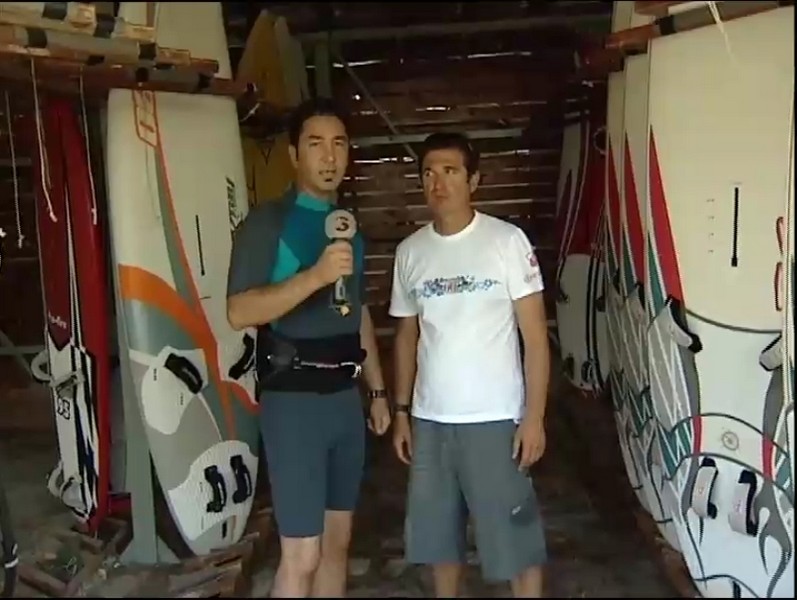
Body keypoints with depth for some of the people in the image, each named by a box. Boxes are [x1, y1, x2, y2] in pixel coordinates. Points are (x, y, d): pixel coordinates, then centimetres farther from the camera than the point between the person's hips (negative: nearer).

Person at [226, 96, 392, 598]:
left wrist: (378, 390, 17)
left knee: (338, 538, 15)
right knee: (302, 553, -4)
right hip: (293, 398, -7)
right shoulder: (269, 220, -8)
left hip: (345, 395, 7)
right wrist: (314, 275, -29)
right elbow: (239, 312, -18)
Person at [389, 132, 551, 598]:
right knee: (438, 533, 17)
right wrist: (402, 411, 11)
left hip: (494, 419, -4)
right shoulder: (410, 252, 6)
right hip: (430, 419, 5)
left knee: (514, 535, 6)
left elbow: (535, 334, -8)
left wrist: (534, 416, -13)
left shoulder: (507, 241, -8)